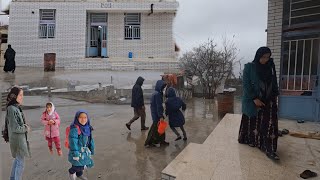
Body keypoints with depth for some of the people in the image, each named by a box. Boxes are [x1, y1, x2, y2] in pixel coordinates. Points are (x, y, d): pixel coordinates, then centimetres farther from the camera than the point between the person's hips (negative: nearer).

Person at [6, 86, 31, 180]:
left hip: (19, 138, 9)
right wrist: (26, 129, -9)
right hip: (18, 139, -9)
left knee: (17, 159, 24)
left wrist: (25, 125, -1)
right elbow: (15, 128, -23)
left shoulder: (16, 108, 4)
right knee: (20, 163, 3)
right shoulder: (12, 109, -22)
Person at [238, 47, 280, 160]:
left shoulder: (270, 67, 6)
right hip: (252, 101, -3)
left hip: (268, 101, 4)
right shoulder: (249, 67, -8)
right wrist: (254, 99, -17)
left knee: (270, 124, -3)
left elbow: (274, 82, 14)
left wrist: (275, 95, 7)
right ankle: (250, 140, 31)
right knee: (252, 123, 9)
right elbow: (246, 85, -12)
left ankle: (270, 149, 5)